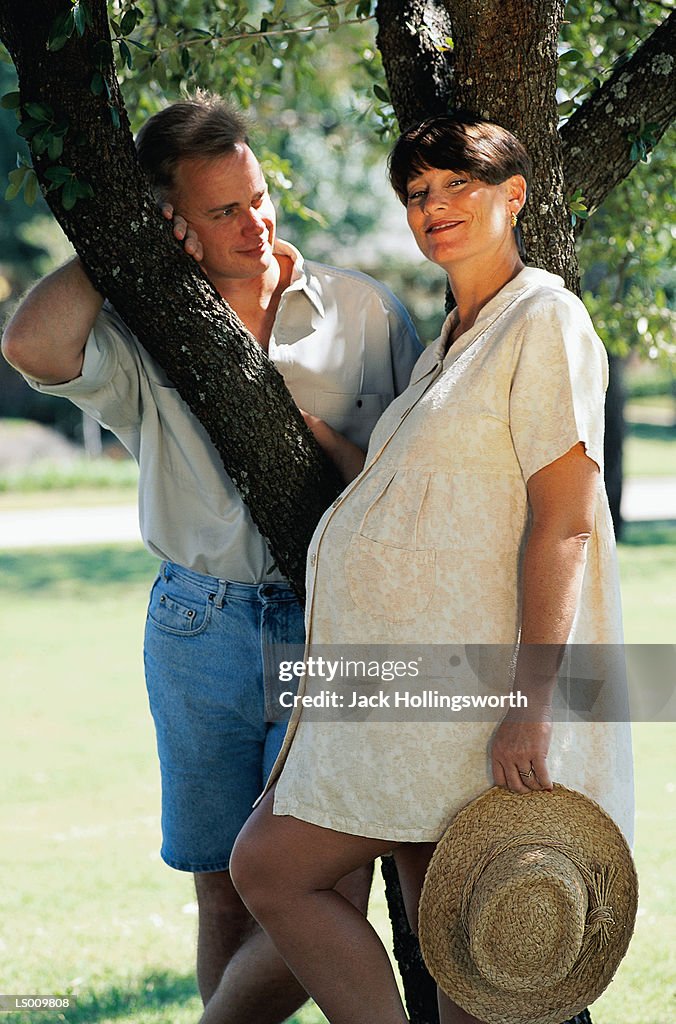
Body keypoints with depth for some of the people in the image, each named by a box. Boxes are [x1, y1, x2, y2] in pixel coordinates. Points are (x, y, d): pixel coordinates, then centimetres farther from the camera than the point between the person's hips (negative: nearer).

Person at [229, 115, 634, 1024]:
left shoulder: (545, 321, -8)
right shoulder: (449, 345, 20)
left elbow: (564, 520, -16)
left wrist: (531, 703, -23)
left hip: (470, 696, -8)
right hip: (415, 688, 9)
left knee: (272, 867, -8)